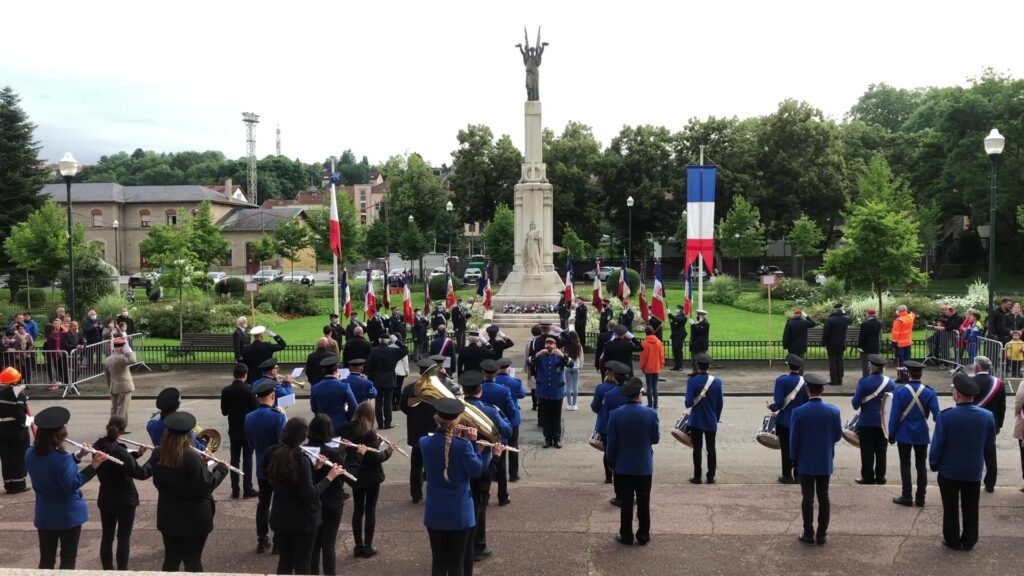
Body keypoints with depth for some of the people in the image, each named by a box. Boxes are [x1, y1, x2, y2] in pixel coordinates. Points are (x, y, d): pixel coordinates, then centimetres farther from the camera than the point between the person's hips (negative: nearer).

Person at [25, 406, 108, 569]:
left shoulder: (30, 454, -2)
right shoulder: (61, 458, -26)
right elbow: (71, 484, -24)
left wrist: (77, 456, 3)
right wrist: (93, 466, -26)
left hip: (44, 515, 6)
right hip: (69, 515, -6)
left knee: (46, 560, 15)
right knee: (68, 559, 9)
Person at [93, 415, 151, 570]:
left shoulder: (99, 447, -1)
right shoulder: (119, 451, -25)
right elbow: (139, 473, -25)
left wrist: (136, 453, 8)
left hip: (106, 499, 7)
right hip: (125, 500, -7)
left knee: (107, 536, 14)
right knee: (124, 537, 2)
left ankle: (107, 569, 23)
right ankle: (122, 570, 7)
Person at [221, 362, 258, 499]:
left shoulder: (226, 390, -4)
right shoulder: (249, 389, -15)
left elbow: (224, 412, 1)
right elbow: (254, 409, -12)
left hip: (233, 429, 3)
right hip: (248, 429, -3)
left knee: (235, 459, 8)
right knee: (247, 459, 3)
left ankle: (235, 491, 10)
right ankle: (248, 490, 5)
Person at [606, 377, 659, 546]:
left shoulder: (615, 415, -13)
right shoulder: (651, 413, -13)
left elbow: (611, 443, -7)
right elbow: (656, 439, -2)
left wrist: (612, 461, 8)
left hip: (623, 466, 0)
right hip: (644, 466, 0)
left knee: (626, 502, 10)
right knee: (643, 502, 12)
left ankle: (626, 535, 16)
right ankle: (643, 535, 19)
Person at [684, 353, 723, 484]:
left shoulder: (692, 381, -15)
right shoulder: (717, 381, -6)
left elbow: (688, 403, -19)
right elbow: (720, 403, 0)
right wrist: (717, 417, 14)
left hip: (696, 421, -2)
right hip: (711, 421, 2)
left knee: (697, 449, 6)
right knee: (711, 448, 12)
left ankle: (697, 477, 10)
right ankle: (711, 477, 16)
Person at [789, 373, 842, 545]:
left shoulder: (799, 412, -15)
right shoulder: (833, 410, -9)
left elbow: (794, 439, -9)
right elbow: (838, 435, 1)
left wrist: (794, 458, 6)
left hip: (806, 462, -2)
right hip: (825, 462, 2)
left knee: (808, 498, 5)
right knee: (823, 497, 10)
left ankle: (809, 534, 11)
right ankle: (822, 534, 15)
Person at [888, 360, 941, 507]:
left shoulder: (899, 392, -11)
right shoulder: (930, 393, -7)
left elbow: (894, 416, -9)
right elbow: (936, 415, -10)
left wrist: (891, 434, 0)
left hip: (904, 435, -2)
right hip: (922, 435, 2)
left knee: (905, 465, 6)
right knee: (921, 466, 11)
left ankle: (907, 497, 8)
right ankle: (920, 498, 14)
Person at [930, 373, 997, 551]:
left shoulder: (946, 416, -21)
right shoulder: (987, 416, -10)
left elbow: (937, 445, -15)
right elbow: (990, 447, 1)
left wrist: (933, 464, 1)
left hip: (949, 470, -3)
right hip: (974, 471, 3)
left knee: (951, 508, 13)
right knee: (970, 509, 16)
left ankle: (952, 541, 22)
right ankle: (969, 541, 26)